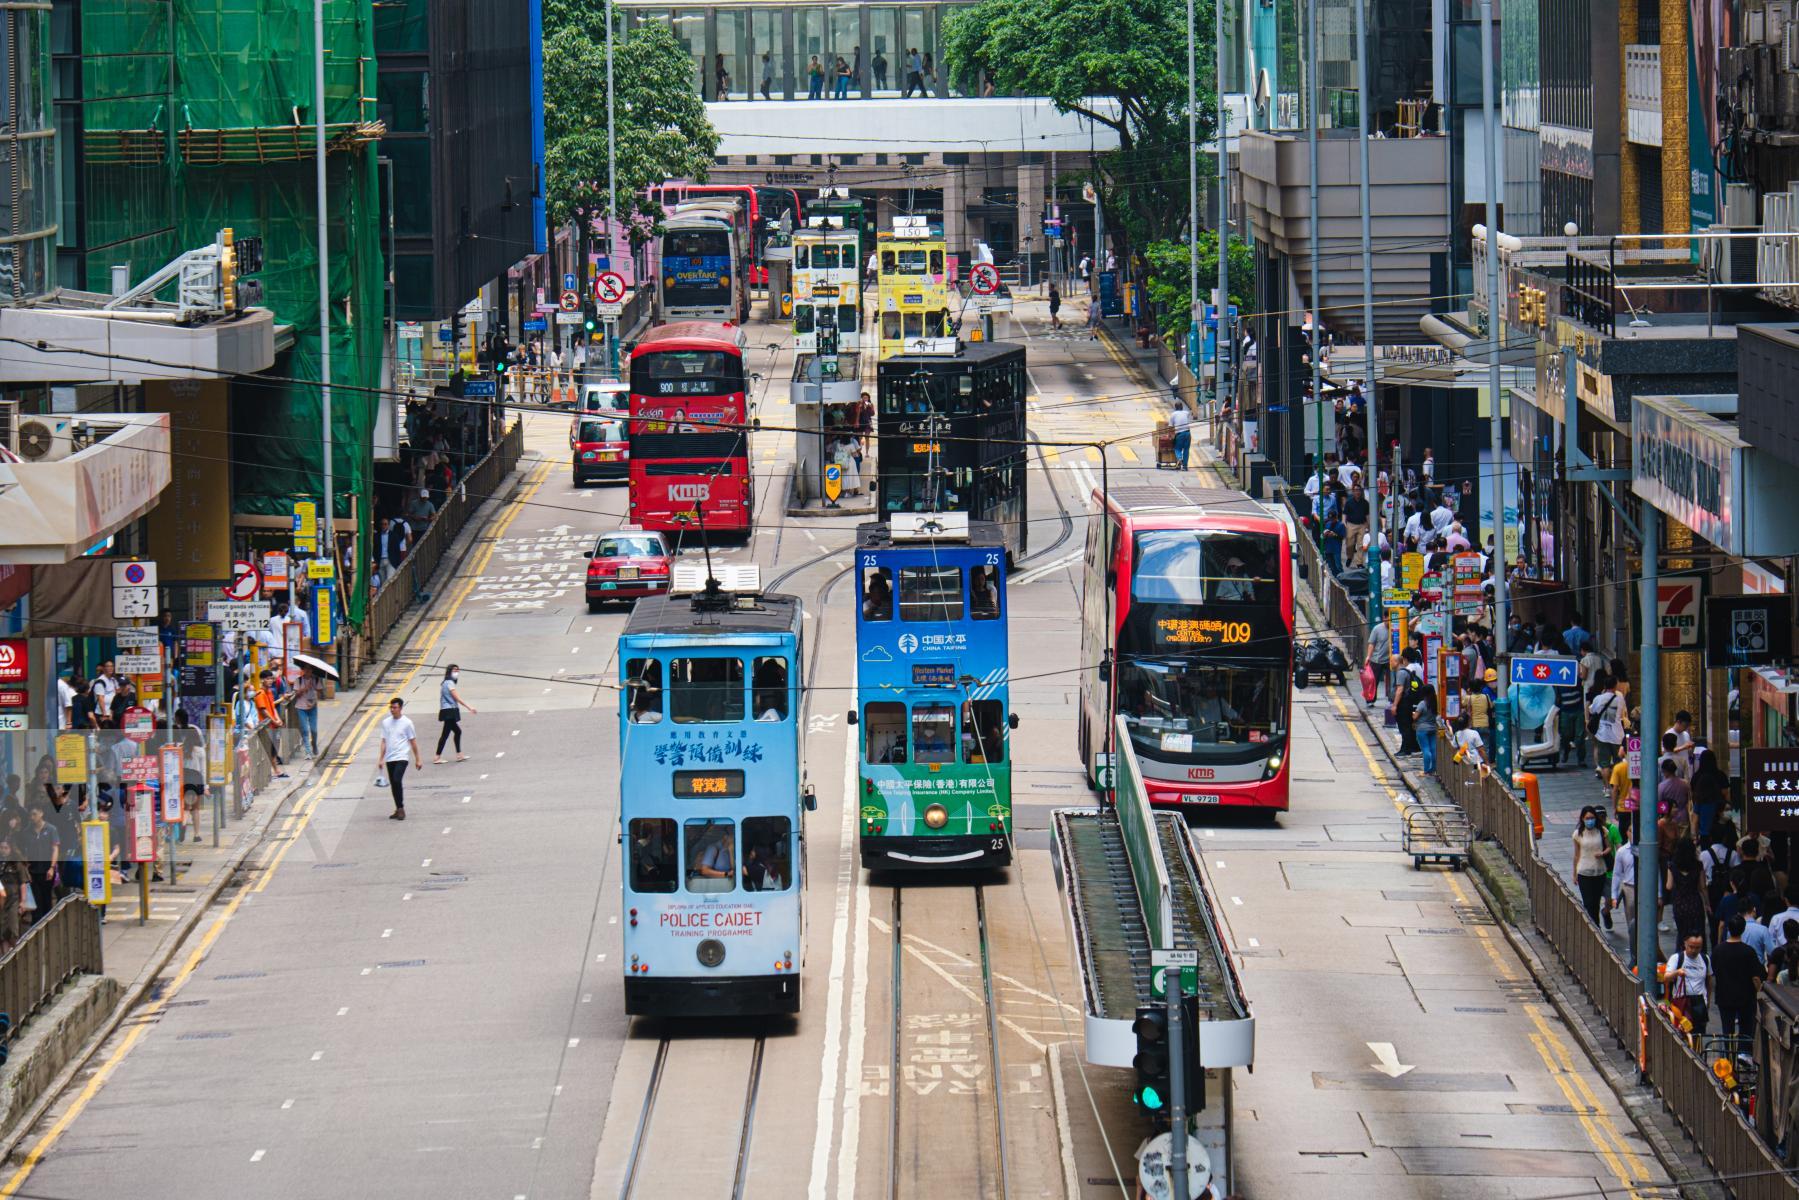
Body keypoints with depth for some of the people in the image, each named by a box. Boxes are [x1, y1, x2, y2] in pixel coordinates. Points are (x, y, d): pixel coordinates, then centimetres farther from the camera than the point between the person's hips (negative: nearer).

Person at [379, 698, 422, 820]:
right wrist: (381, 758, 7)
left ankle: (401, 808, -13)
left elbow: (413, 741, 1)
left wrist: (418, 759, 3)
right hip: (389, 758, 5)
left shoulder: (406, 723, -3)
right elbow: (384, 741, 12)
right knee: (393, 784, 8)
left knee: (397, 780, -20)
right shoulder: (386, 722, 9)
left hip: (401, 757, -5)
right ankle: (398, 810, 19)